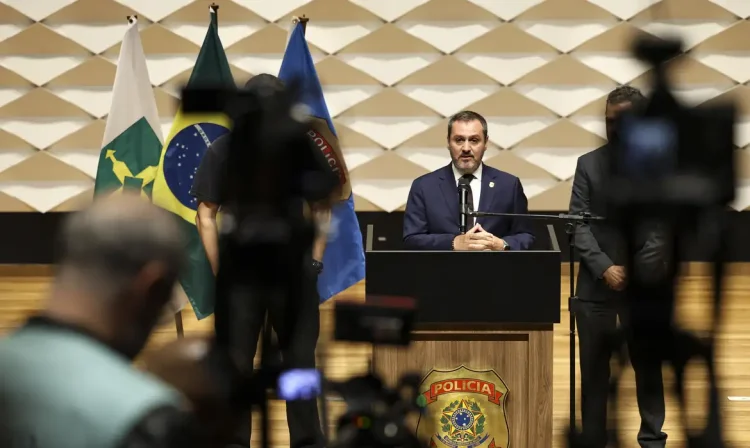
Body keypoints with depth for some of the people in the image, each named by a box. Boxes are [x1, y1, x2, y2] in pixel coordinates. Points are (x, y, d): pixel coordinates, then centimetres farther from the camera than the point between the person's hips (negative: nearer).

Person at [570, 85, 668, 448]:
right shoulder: (588, 164, 5)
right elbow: (578, 224, -1)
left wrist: (634, 271, -13)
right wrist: (605, 268, -13)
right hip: (596, 285, 1)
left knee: (648, 366, 8)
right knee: (593, 370, 6)